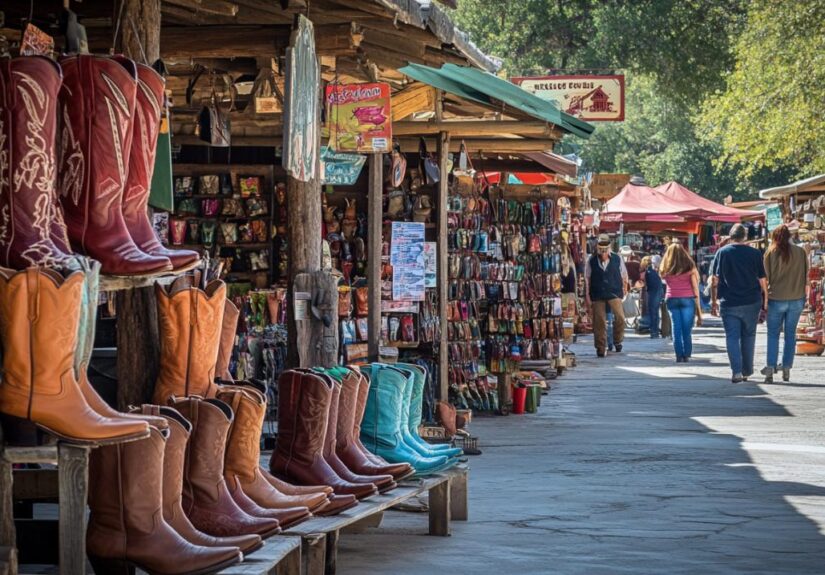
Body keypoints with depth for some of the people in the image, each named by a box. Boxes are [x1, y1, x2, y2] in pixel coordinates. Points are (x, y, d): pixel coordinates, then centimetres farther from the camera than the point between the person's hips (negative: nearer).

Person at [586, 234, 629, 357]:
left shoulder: (617, 259, 1)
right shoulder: (591, 261, 0)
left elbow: (624, 275, 12)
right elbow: (587, 279, 3)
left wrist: (624, 289, 13)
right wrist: (587, 296, 0)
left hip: (614, 293, 0)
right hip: (597, 295, 0)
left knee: (620, 317, -15)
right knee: (599, 321, 0)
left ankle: (617, 341, 10)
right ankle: (601, 347, 10)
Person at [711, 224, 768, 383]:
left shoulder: (722, 253, 0)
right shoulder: (755, 254, -1)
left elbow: (714, 280, 0)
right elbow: (762, 280, 0)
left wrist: (714, 301, 7)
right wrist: (765, 301, 9)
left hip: (729, 303, -1)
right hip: (752, 303, 1)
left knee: (732, 337, 1)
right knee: (748, 336, 14)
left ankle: (736, 372, -13)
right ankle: (746, 372, 20)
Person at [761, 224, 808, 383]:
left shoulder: (771, 253, -5)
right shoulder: (801, 252, 0)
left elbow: (766, 277, -1)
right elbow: (806, 276, 6)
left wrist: (765, 298, 7)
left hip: (776, 299, -2)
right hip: (797, 299, 2)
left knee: (773, 334, 6)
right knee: (790, 334, 11)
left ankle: (771, 368, -6)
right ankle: (786, 370, 12)